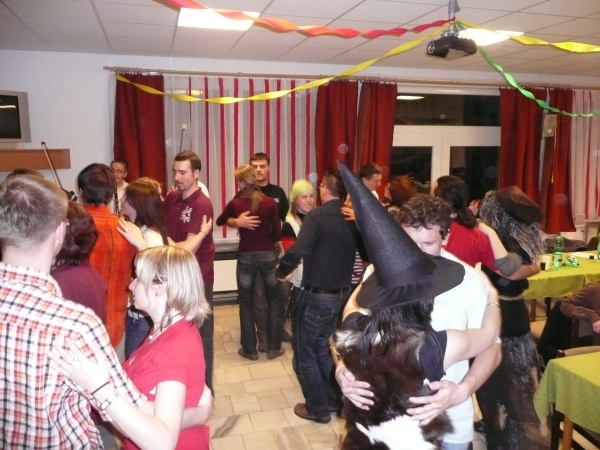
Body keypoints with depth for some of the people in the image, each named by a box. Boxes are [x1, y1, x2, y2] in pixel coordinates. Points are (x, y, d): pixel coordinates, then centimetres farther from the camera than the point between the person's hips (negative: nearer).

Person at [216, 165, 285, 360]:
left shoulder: (235, 203, -6)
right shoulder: (270, 202, -8)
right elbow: (277, 233, -5)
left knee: (246, 302, 14)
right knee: (274, 299, 15)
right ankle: (273, 347, 18)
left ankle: (250, 349, 19)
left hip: (246, 256, 0)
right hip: (268, 254, 0)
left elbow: (219, 221, 13)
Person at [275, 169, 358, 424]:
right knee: (322, 347, 25)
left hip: (316, 296, -7)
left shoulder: (316, 216, -18)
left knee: (304, 353, 11)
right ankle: (334, 400, 34)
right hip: (342, 294, 7)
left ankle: (318, 409, 21)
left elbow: (296, 252, -28)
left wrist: (281, 272, -10)